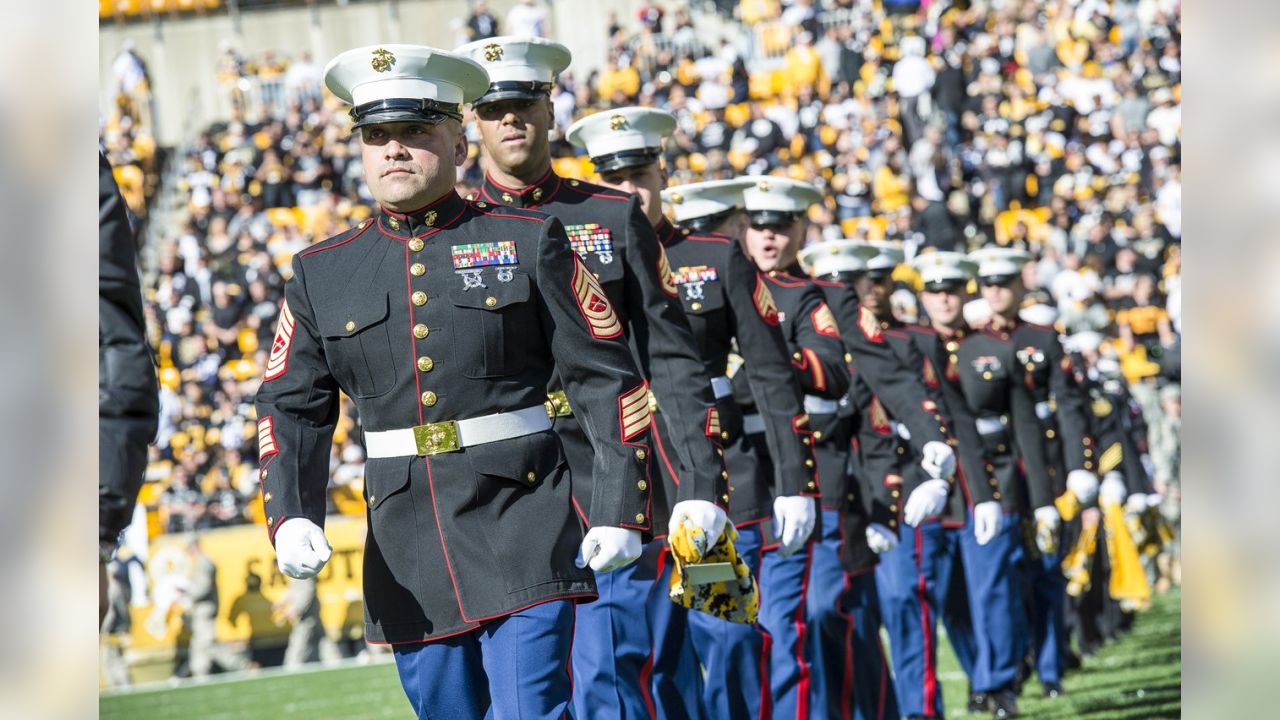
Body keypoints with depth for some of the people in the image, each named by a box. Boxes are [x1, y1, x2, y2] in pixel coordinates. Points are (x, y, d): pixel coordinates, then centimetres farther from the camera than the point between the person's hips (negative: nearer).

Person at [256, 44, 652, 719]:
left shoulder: (528, 241, 1)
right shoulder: (320, 272, 9)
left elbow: (607, 378, 0)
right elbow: (290, 407, 8)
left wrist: (619, 509, -7)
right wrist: (290, 516, -9)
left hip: (522, 539, -3)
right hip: (407, 555, 3)